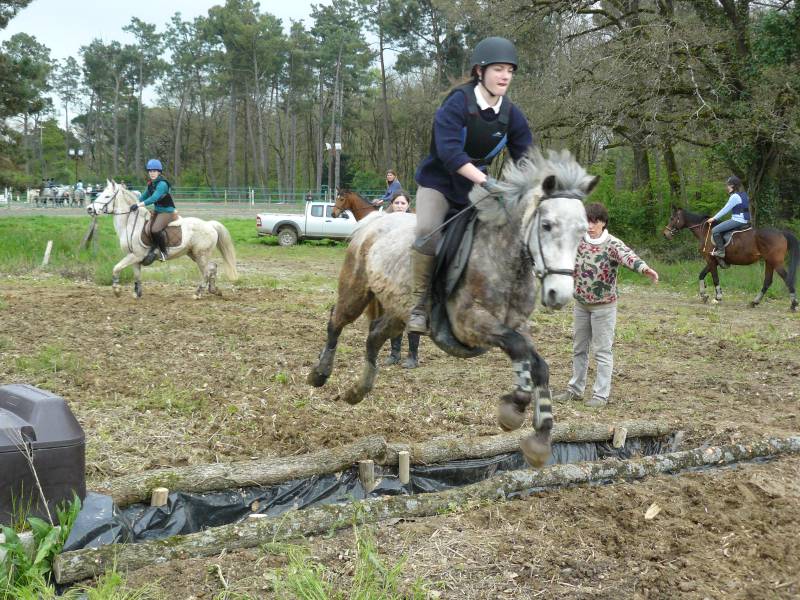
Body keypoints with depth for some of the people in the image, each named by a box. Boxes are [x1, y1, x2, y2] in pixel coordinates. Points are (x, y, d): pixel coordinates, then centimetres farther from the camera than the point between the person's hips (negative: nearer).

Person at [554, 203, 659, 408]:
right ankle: (575, 389, 28)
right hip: (581, 304, 6)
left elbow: (628, 256, -37)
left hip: (603, 306, -6)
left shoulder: (612, 244, -17)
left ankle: (601, 395, 7)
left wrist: (644, 268, -56)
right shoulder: (579, 242, 0)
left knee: (602, 350, 1)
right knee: (579, 348, 15)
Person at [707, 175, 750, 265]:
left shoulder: (734, 197, -16)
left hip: (738, 221, -11)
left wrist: (714, 218, -4)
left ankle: (721, 251, -14)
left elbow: (725, 210, -12)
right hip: (745, 220, 11)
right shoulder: (744, 194, 13)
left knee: (715, 230, -14)